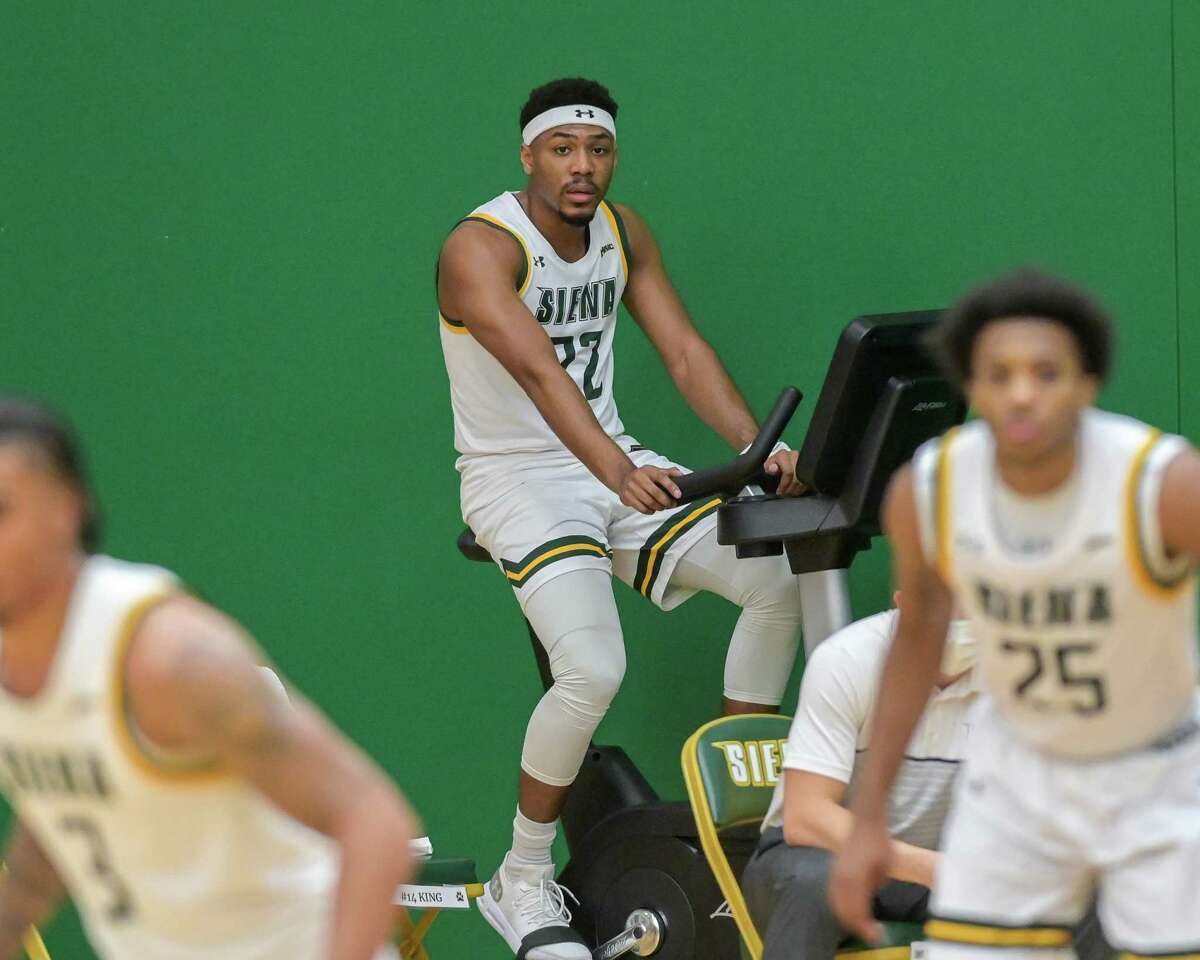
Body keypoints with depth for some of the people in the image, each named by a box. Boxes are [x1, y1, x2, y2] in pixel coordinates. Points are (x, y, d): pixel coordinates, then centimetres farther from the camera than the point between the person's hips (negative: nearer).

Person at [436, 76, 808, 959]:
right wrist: (616, 471, -49)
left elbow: (683, 348, -3)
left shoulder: (623, 232, 5)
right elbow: (540, 372, -34)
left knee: (780, 581, -4)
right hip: (519, 479, -7)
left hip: (617, 464, 7)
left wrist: (757, 446, -20)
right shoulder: (481, 248, -19)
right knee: (592, 671, -27)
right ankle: (521, 883, -7)